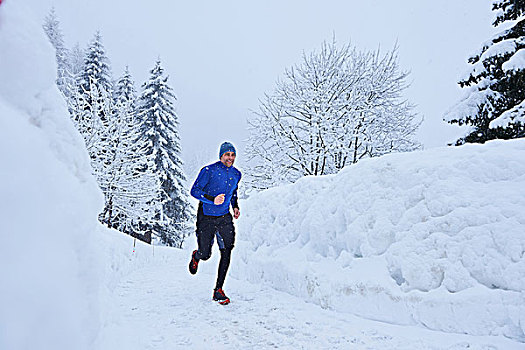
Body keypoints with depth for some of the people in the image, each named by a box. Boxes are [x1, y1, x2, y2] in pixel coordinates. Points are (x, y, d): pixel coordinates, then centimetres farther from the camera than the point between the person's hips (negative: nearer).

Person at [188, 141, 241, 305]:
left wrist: (235, 206, 7)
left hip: (224, 218, 4)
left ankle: (218, 290, 0)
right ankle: (196, 256, 41)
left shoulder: (236, 174, 4)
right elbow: (194, 190, -14)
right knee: (205, 255, 1)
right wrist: (213, 199, -27)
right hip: (206, 218, -3)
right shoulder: (209, 171, -13)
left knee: (227, 251, -10)